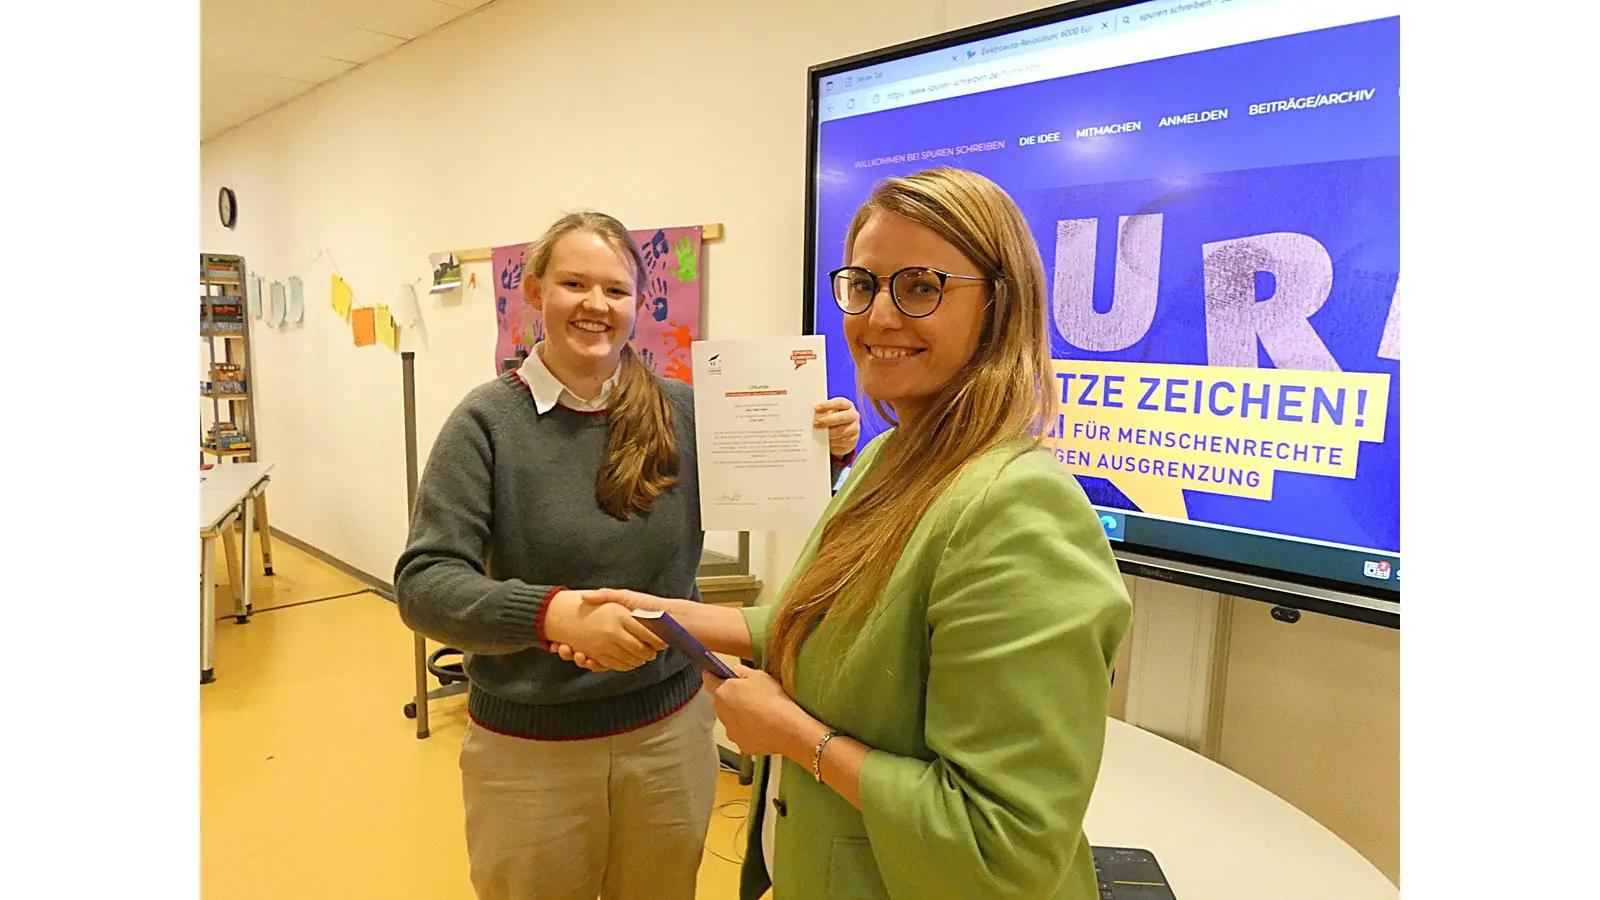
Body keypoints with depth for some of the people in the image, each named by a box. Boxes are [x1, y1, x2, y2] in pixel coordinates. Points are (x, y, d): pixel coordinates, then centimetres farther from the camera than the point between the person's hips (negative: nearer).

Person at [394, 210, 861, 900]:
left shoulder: (682, 412, -5)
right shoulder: (488, 422, -11)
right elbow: (422, 583, -18)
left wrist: (823, 450, -14)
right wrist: (554, 612, -35)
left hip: (670, 730, 2)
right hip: (529, 748, -2)